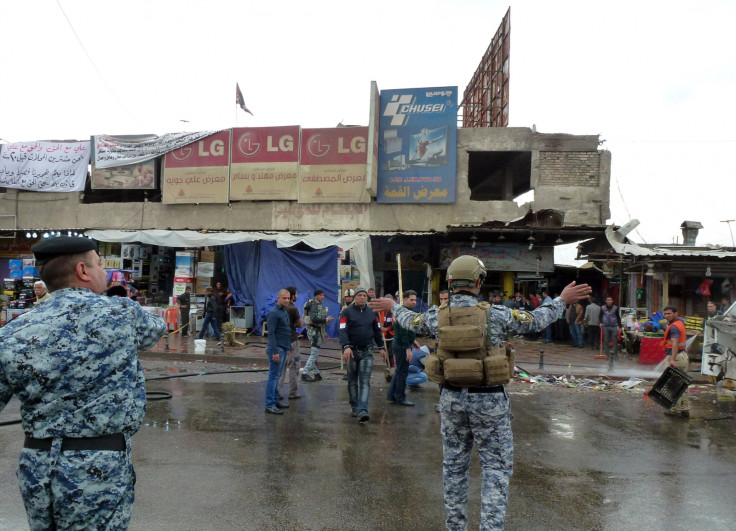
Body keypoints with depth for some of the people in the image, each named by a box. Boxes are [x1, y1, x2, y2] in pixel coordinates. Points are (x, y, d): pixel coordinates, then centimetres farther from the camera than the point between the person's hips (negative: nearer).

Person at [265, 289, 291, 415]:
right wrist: (275, 351, -21)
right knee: (273, 376, -6)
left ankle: (275, 401, 21)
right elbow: (271, 333, -18)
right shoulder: (274, 313, -14)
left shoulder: (284, 312, 15)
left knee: (277, 376, 14)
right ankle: (269, 405, -2)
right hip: (276, 349, -9)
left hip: (283, 348, 9)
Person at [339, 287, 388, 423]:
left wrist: (381, 347, 12)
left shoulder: (371, 312, 10)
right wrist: (346, 347, -26)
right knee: (352, 381, 10)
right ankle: (354, 407, 24)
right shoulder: (346, 312, -3)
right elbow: (343, 331, -13)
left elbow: (377, 331, 17)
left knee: (365, 382, -8)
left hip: (367, 352, 2)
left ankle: (362, 411, -14)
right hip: (352, 351, -2)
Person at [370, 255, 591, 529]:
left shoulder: (437, 315, -4)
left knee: (454, 463, 17)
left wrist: (393, 306, 36)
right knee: (496, 465, 8)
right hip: (489, 400, -3)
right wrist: (562, 300, 16)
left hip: (452, 398, 4)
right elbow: (535, 320, 1)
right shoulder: (495, 314, -12)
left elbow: (411, 322, 16)